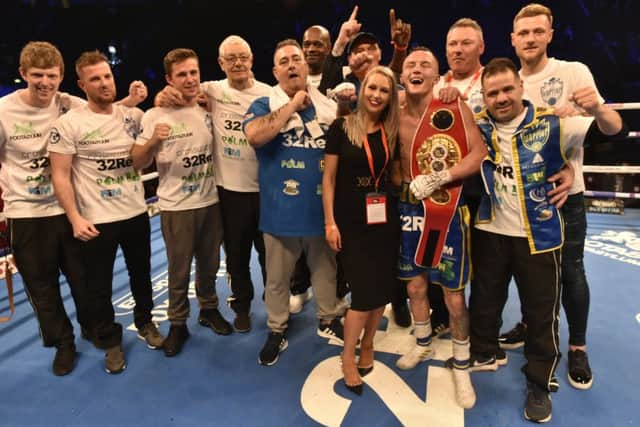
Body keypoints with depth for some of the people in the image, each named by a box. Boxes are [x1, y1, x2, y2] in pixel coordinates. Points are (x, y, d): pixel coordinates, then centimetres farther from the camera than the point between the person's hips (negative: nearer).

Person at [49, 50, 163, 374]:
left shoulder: (133, 115, 2)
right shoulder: (68, 124, -9)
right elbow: (60, 175, -10)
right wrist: (75, 218, -17)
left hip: (136, 213, 4)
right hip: (96, 220, -3)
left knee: (141, 274, 20)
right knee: (100, 286, 10)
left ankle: (145, 323, 43)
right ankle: (110, 342, 30)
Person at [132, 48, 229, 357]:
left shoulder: (208, 111, 3)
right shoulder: (155, 115, -9)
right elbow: (138, 164, -11)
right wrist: (153, 141, -27)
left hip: (210, 202, 4)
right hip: (176, 207, -4)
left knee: (209, 264, 18)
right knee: (179, 271, 7)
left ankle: (209, 309, 38)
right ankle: (178, 324, 25)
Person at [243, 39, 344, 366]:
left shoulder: (328, 104, 9)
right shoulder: (264, 105, -2)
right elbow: (254, 135, -25)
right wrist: (293, 104, -18)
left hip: (323, 206, 3)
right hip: (282, 209, -3)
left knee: (325, 268, 19)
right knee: (278, 275, 12)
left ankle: (328, 320, 41)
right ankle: (277, 330, 31)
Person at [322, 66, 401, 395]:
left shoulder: (392, 131, 5)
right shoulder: (341, 127, -5)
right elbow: (329, 177, -5)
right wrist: (330, 222, -9)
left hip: (385, 220, 4)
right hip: (351, 222, -4)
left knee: (381, 288, 9)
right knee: (364, 290, -4)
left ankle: (367, 345, 32)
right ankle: (348, 356, 16)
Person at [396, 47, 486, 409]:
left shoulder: (455, 106, -8)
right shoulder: (396, 114, 2)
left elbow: (480, 153, -14)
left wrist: (439, 178, -23)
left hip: (448, 209, -3)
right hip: (409, 209, 4)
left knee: (454, 296, 3)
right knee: (415, 286, 16)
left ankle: (462, 366, 26)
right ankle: (423, 344, 42)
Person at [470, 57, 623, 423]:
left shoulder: (551, 125, -10)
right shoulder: (477, 126, -2)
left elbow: (612, 129, -14)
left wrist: (597, 109, -36)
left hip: (539, 236, -2)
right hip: (490, 232, 2)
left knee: (541, 312, 9)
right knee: (484, 301, 18)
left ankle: (539, 385, 29)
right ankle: (482, 356, 43)